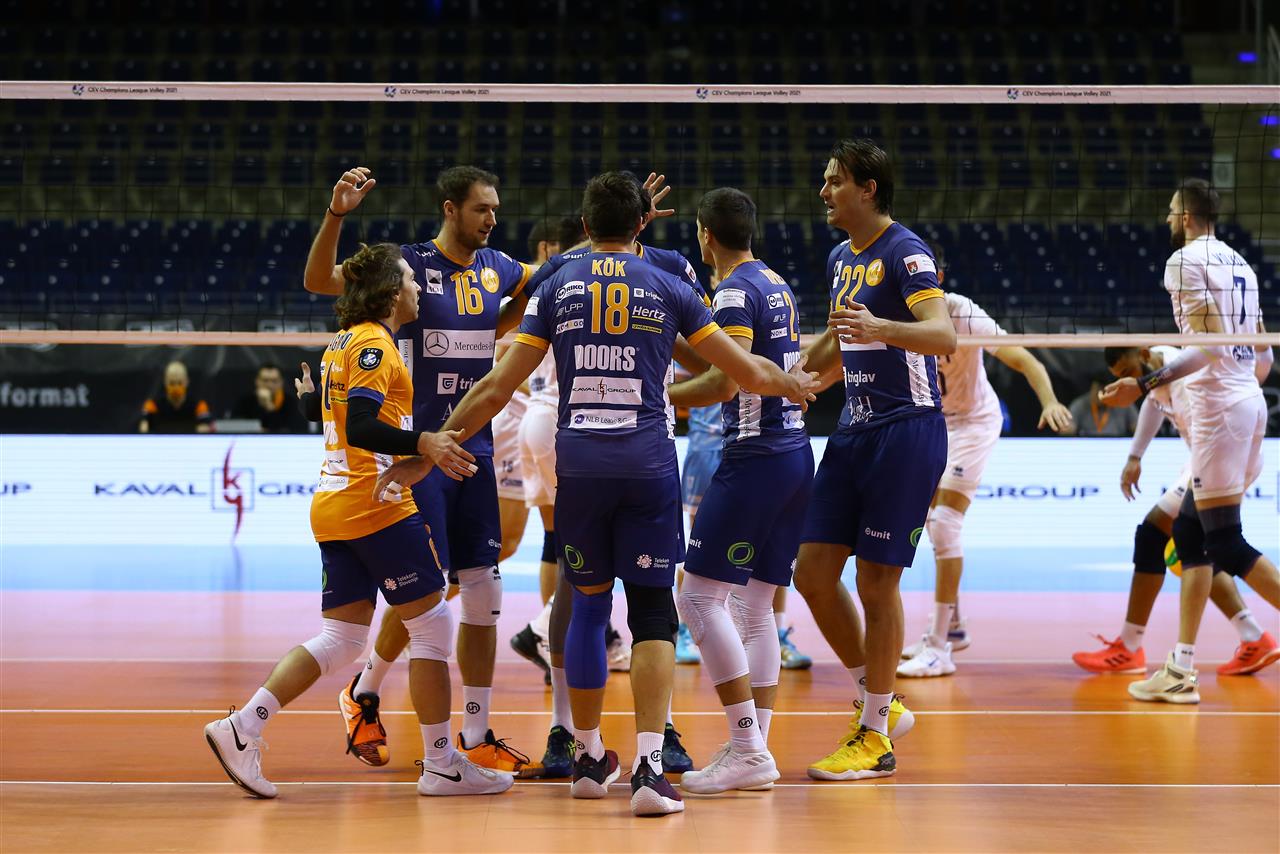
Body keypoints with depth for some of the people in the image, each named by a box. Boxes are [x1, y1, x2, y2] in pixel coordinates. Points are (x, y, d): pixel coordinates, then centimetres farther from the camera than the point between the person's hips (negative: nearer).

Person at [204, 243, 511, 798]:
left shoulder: (344, 343, 16)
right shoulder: (374, 344, -12)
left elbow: (314, 410, 27)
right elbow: (360, 428, -23)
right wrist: (422, 444, -33)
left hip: (332, 506, 9)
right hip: (377, 506, -9)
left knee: (340, 638, 8)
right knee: (433, 625, -1)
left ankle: (242, 729, -2)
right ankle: (440, 766, 3)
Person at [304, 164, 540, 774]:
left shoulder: (497, 268, 8)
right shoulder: (409, 263, -8)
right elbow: (319, 282, -18)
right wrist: (336, 215, -31)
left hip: (475, 451, 5)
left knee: (483, 593, 3)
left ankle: (476, 737, 10)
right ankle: (364, 692, 20)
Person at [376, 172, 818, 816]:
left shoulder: (556, 289, 8)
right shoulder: (668, 290, 5)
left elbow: (496, 388, 4)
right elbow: (749, 374, 9)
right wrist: (795, 384, 31)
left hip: (578, 466, 2)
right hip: (649, 466, -2)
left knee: (589, 603, 16)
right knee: (653, 612, 1)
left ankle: (589, 758, 24)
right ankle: (648, 768, -12)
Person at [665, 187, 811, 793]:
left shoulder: (735, 291, -12)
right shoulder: (775, 284, 16)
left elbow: (725, 382, -23)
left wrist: (654, 397, -11)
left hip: (754, 458, -9)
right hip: (795, 452, 9)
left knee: (701, 596, -8)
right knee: (756, 607, 10)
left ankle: (747, 748, -11)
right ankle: (756, 753, 8)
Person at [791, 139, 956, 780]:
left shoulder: (905, 252, -12)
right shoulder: (841, 258, 14)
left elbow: (944, 335, -28)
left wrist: (880, 327, -44)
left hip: (907, 431, -8)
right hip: (853, 431, 8)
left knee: (876, 583, -4)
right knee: (812, 572, 5)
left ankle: (875, 737, 8)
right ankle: (878, 702, 21)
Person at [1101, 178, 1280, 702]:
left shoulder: (1184, 260, -9)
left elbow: (1209, 345, -19)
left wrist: (1144, 385, -23)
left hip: (1218, 405, -9)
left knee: (1226, 545, -8)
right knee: (1189, 531, 11)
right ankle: (1181, 669, 8)